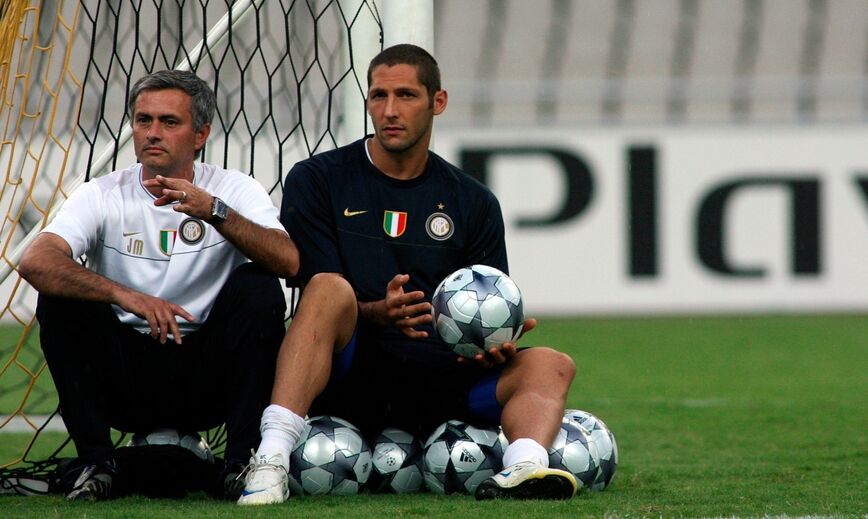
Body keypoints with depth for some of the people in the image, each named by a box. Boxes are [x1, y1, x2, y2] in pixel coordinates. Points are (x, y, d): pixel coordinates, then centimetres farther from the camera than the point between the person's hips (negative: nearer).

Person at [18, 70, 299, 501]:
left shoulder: (234, 190, -2)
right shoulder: (101, 196, -3)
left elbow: (288, 262, -21)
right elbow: (35, 262, -23)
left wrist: (213, 211, -36)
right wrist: (126, 296, -37)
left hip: (207, 376, 0)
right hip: (127, 376, 0)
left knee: (258, 290, -24)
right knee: (60, 298, -22)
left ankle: (244, 462, -21)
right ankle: (96, 463, -17)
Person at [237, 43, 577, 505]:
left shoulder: (473, 203, 15)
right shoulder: (316, 180, 5)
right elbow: (318, 294, -3)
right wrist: (377, 313, -24)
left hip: (437, 383, 3)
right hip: (345, 376, -3)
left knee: (550, 366, -18)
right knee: (331, 288, -33)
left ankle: (521, 468, -52)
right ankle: (271, 458, -47)